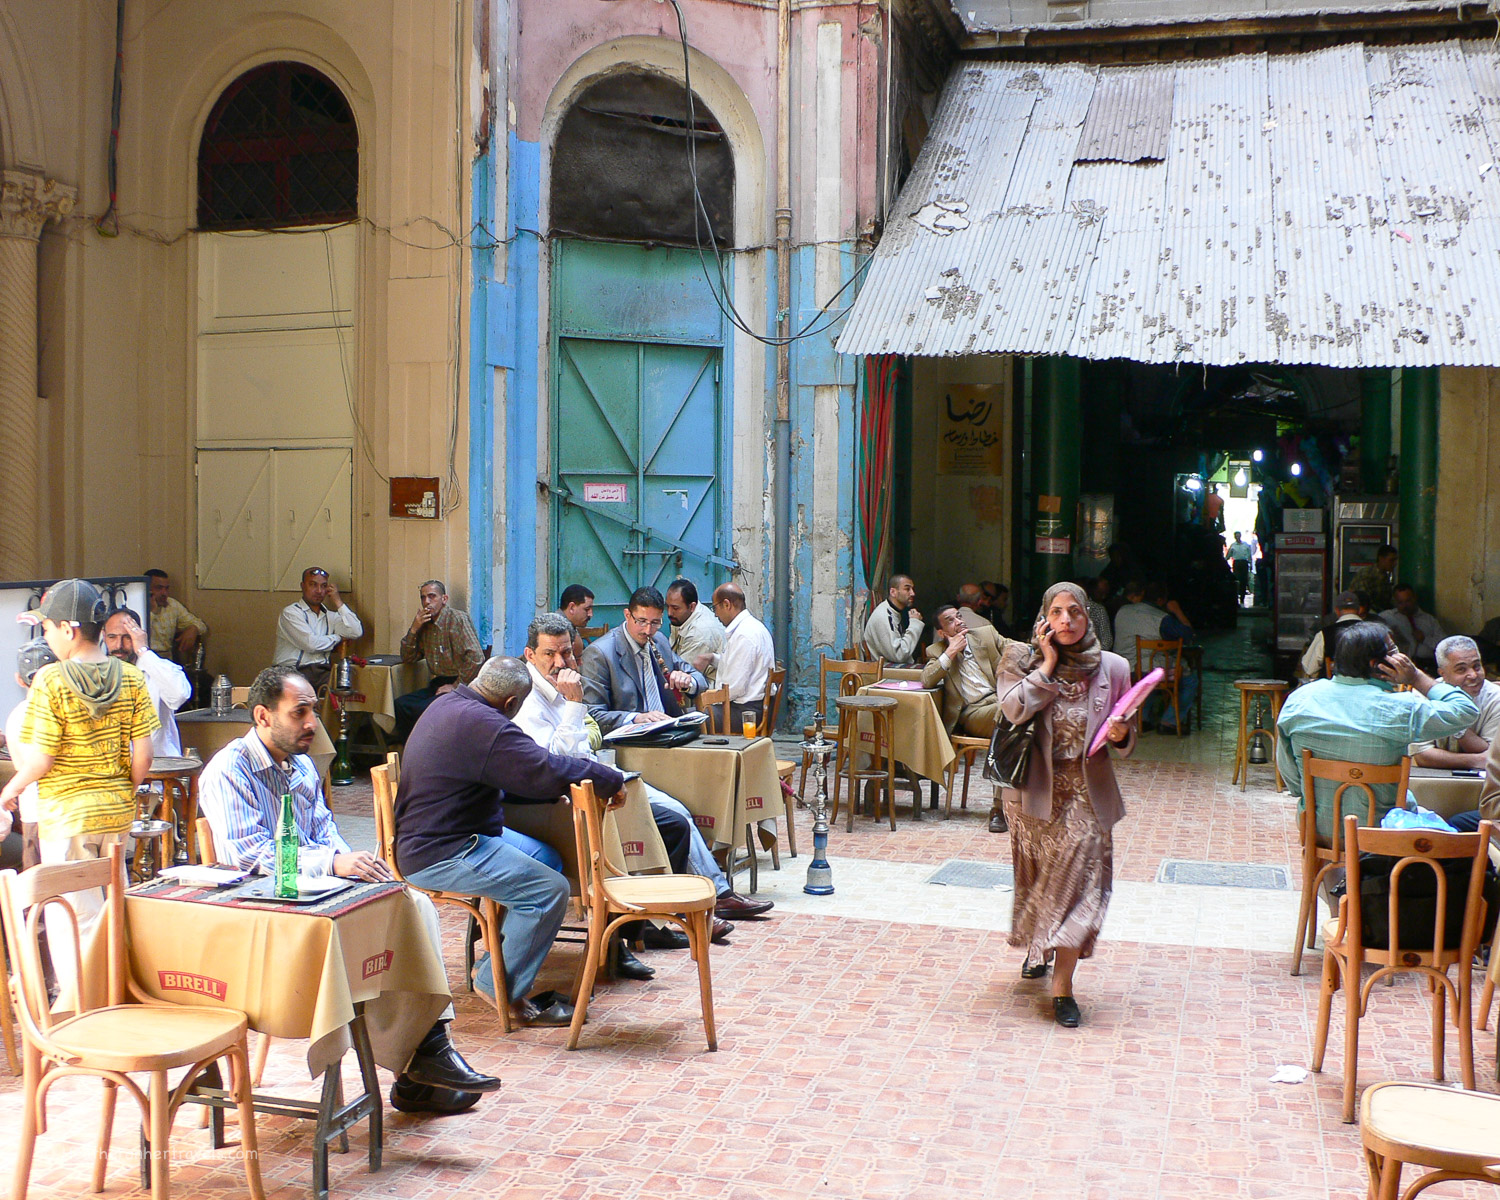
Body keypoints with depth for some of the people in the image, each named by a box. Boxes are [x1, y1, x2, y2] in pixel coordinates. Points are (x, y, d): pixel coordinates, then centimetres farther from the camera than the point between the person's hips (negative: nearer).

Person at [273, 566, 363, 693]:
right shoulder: (290, 612, 1)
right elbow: (311, 643, -10)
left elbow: (356, 632, 2)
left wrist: (338, 602, 6)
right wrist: (337, 638, 7)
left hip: (322, 670, 5)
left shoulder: (330, 616, 18)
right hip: (293, 670, -5)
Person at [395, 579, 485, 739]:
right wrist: (414, 629, 3)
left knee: (422, 708, -30)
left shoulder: (458, 619, -8)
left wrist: (456, 686, -15)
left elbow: (476, 658, -18)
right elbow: (407, 658, 17)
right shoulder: (425, 624, 16)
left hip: (460, 687, -7)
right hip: (436, 686, 7)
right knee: (400, 705, -17)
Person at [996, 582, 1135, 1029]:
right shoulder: (1021, 658, -2)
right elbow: (1013, 708, -20)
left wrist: (1122, 734, -14)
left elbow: (1125, 740, 9)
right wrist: (1048, 665, -16)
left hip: (1087, 790, 0)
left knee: (1080, 877, -9)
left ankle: (1062, 985, -4)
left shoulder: (1112, 667, 1)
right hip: (1035, 788, 0)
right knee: (1036, 876, 15)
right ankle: (1038, 950, 42)